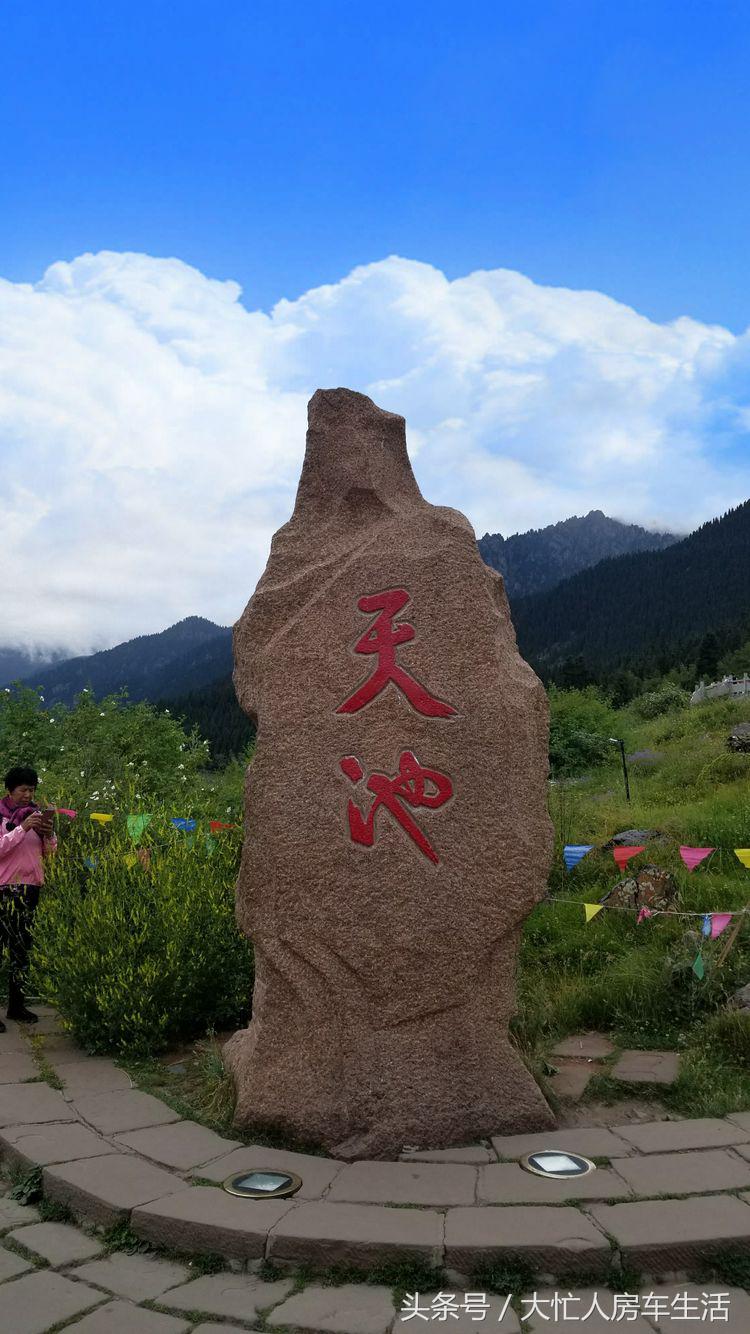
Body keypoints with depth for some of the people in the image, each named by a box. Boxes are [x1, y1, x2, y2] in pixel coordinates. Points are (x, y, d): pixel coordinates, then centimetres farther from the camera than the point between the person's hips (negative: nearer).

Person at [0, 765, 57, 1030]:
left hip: (31, 887, 6)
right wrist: (21, 829, -21)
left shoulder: (36, 814, 12)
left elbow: (49, 852, 15)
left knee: (22, 948, 9)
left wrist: (48, 834, -5)